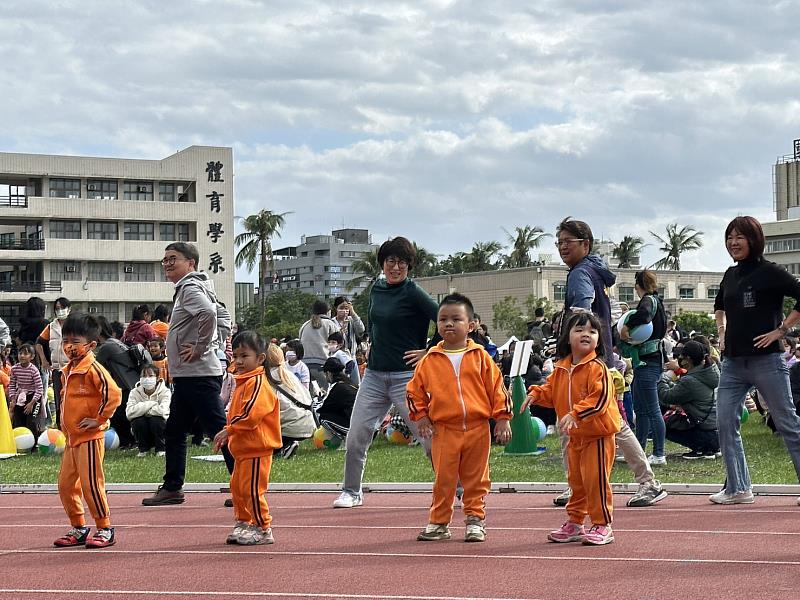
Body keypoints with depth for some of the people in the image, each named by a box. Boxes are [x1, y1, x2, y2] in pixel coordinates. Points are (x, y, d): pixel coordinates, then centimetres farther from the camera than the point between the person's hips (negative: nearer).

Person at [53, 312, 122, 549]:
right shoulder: (67, 371, 13)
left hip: (89, 438, -9)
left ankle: (105, 529, 4)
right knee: (65, 484, 11)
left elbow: (113, 394, -25)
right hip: (71, 438, 9)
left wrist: (99, 419, -18)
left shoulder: (93, 369, -15)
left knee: (91, 484, -7)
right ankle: (78, 529, 22)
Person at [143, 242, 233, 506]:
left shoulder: (190, 288, -12)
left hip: (199, 374, -11)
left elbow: (209, 313, -31)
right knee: (174, 432, 15)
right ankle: (172, 488, 23)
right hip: (186, 376, 11)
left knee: (219, 428, -9)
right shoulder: (186, 289, 19)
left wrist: (200, 348, -21)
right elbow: (218, 315, 27)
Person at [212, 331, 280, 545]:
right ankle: (243, 523, 27)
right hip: (243, 448, 11)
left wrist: (228, 430, -21)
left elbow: (251, 414, -25)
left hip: (256, 449, -10)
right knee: (237, 486, 16)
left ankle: (263, 529, 0)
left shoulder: (257, 382, -16)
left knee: (252, 489, -8)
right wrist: (228, 434, 15)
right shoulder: (242, 382, 17)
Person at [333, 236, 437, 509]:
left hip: (406, 377, -6)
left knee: (431, 439, -5)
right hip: (374, 375, 6)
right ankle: (351, 492, 18)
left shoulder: (413, 293, -9)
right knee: (355, 438, 2)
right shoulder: (376, 289, 10)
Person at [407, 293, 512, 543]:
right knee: (443, 479, 4)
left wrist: (502, 419, 0)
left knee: (476, 478, 8)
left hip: (477, 428, 0)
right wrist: (421, 417, 4)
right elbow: (415, 390, 11)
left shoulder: (480, 357, 1)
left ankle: (475, 520, 19)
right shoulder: (430, 361, 3)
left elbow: (497, 387, 3)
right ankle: (439, 523, 14)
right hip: (444, 429, 0)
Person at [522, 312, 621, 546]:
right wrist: (535, 394, 1)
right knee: (576, 481, 16)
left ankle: (602, 526, 6)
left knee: (596, 480, -5)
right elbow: (551, 391, 20)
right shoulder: (561, 369, 5)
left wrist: (575, 414, -33)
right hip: (575, 436, 8)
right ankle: (574, 524, 28)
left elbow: (600, 398, -27)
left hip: (597, 434, -7)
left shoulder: (597, 367, -17)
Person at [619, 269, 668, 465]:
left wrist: (626, 328, -26)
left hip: (647, 362, -10)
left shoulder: (649, 300, -13)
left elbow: (644, 313, -36)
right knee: (640, 409, 16)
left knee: (652, 410, -7)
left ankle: (659, 455, -4)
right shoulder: (655, 301, 17)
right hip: (645, 362, 10)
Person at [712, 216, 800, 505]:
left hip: (766, 361, -7)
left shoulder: (770, 272, -8)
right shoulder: (730, 275, 12)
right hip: (733, 362, 7)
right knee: (725, 423, 2)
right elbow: (719, 305, 32)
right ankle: (738, 488, 10)